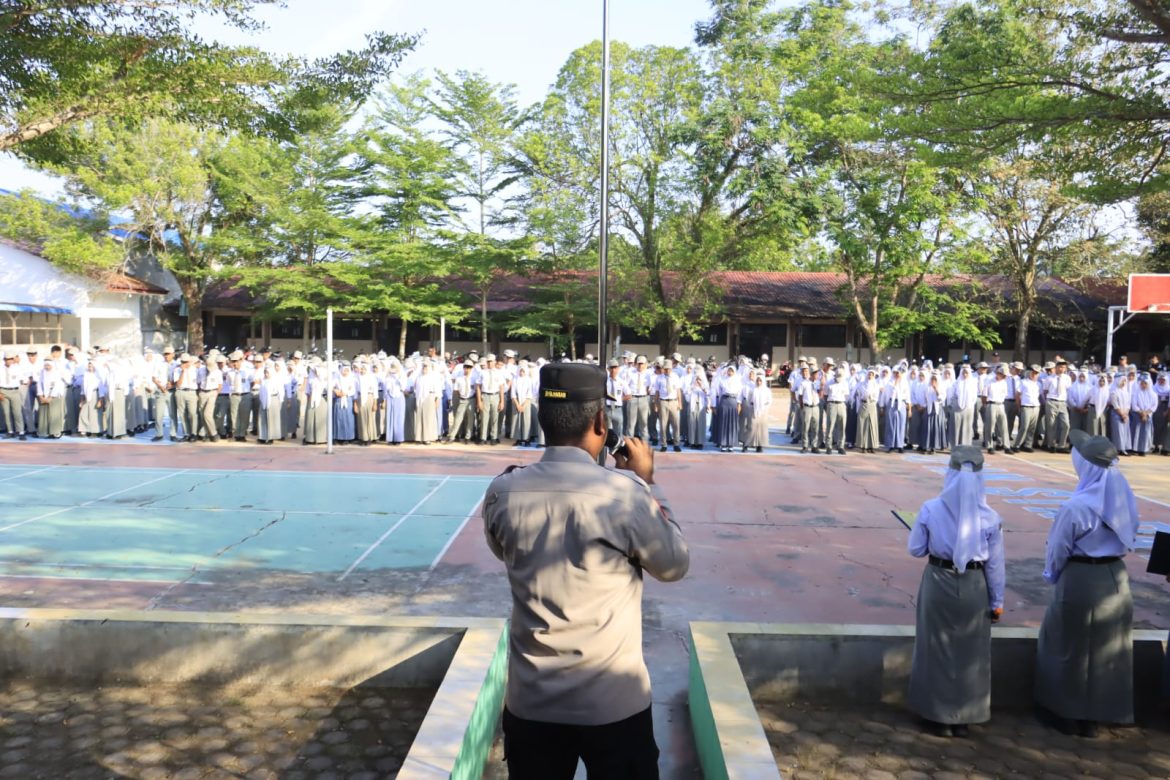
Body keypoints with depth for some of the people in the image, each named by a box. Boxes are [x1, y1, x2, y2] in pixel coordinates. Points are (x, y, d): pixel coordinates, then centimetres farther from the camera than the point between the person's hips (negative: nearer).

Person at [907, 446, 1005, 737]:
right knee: (969, 652, 16)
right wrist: (997, 601, 6)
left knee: (937, 649, 15)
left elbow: (916, 549, -5)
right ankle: (963, 717, 27)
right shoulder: (990, 517, -12)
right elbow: (995, 564, -5)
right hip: (974, 588, 0)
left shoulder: (930, 509, -13)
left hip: (938, 584, 0)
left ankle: (938, 715, 24)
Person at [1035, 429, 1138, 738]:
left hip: (1082, 580, -6)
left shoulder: (1076, 506, -23)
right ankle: (1094, 716, 30)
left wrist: (1051, 575, 8)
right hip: (1116, 577, 6)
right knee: (1107, 648, 17)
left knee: (1070, 646, 12)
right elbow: (1129, 539, 8)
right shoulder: (1125, 499, -3)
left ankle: (1068, 715, 24)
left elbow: (1058, 549, -12)